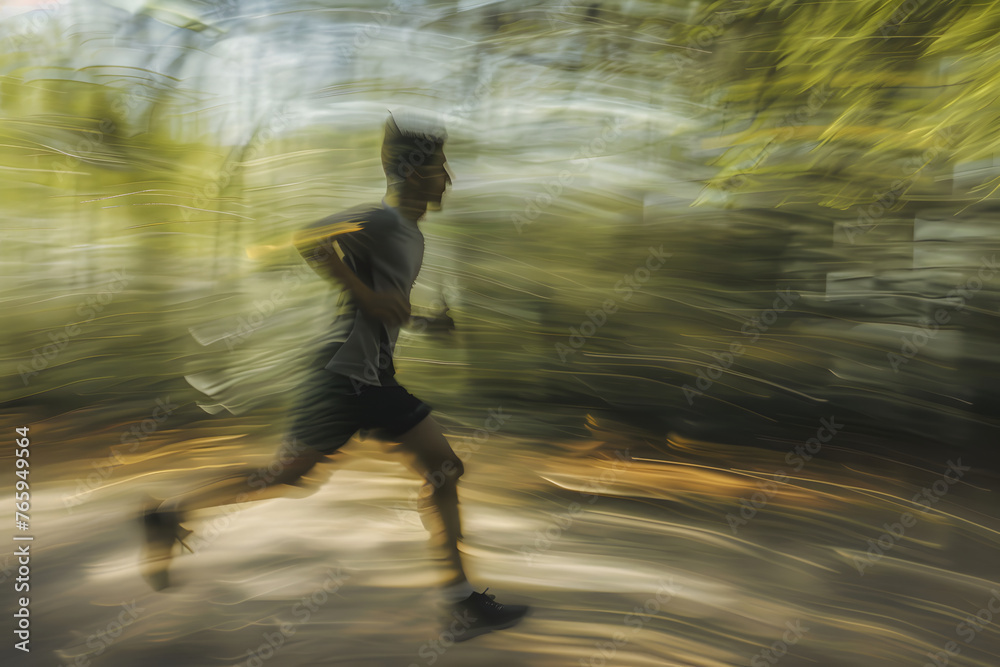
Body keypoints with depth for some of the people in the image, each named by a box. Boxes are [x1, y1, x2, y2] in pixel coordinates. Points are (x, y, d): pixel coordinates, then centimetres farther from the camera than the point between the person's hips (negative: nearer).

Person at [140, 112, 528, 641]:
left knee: (443, 469, 3)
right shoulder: (382, 220, -13)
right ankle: (169, 512, 20)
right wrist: (369, 298, -22)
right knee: (286, 476, -2)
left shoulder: (408, 230, 16)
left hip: (376, 379, 9)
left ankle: (462, 599, 9)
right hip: (345, 373, -9)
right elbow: (308, 240, -25)